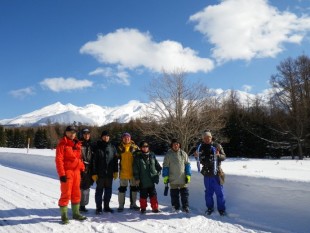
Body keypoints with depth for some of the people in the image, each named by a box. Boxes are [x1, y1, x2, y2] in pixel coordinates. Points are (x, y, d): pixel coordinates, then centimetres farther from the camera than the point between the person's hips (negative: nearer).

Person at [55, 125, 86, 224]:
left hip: (76, 171, 7)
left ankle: (76, 213, 26)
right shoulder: (62, 144, -7)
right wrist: (61, 174, -18)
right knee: (66, 194, -1)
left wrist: (82, 169, 11)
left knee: (76, 193, 13)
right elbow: (58, 159, -12)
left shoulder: (77, 144, 13)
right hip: (67, 172, -7)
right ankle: (64, 215, 11)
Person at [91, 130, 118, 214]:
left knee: (108, 190, 11)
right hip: (100, 173, -3)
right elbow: (94, 161, -6)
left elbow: (115, 160, 8)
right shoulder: (97, 147, -3)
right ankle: (98, 208, 14)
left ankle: (106, 206, 23)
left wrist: (116, 171, 3)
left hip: (109, 173, 3)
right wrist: (94, 173, -10)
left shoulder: (112, 147, 7)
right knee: (99, 190, 5)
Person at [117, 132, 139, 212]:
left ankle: (133, 204, 26)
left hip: (133, 172, 1)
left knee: (134, 188, 11)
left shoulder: (135, 147, 1)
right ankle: (121, 205, 15)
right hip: (123, 172, -1)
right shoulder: (120, 148, 2)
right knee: (122, 188, 5)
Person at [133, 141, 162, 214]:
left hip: (151, 180, 3)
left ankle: (155, 208, 17)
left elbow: (157, 165, 18)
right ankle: (143, 208, 22)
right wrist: (136, 178, -7)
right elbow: (135, 168, -4)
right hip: (142, 181, -3)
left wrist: (158, 172, 8)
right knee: (143, 195, 7)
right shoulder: (137, 157, -3)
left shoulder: (152, 155, 8)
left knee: (153, 194, 8)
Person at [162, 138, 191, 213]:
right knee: (174, 194, 8)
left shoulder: (183, 153, 2)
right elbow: (165, 166, 2)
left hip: (183, 179, 1)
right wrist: (165, 176, -2)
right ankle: (176, 207, 22)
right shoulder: (168, 154, -2)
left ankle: (185, 206, 14)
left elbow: (187, 165, 7)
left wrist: (188, 175, 3)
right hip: (173, 180, -1)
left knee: (184, 193, 4)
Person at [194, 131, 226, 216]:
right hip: (206, 173, 3)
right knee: (208, 192, 11)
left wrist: (218, 155, -23)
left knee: (219, 192, 2)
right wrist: (197, 156, -8)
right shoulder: (201, 147, 5)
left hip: (216, 172, -2)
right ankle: (210, 208, 24)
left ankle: (221, 209, 14)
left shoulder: (217, 146, -1)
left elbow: (224, 157, -2)